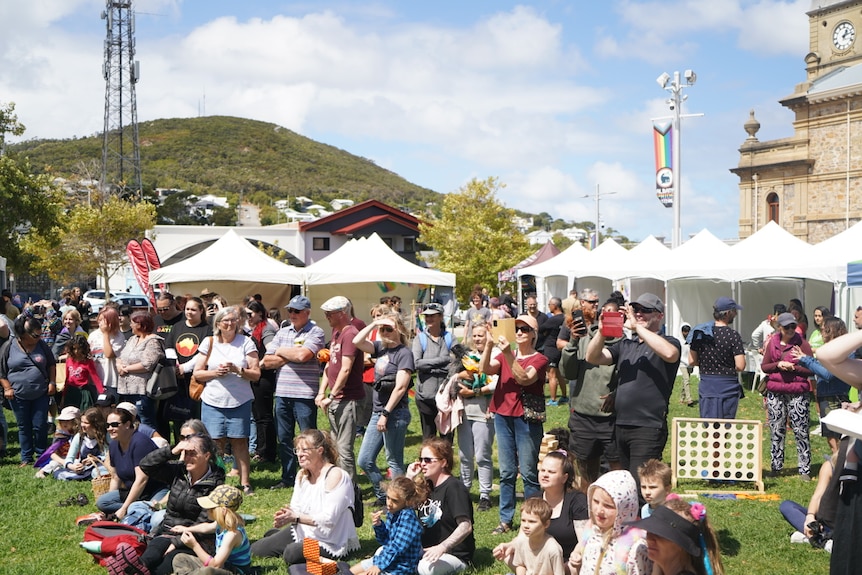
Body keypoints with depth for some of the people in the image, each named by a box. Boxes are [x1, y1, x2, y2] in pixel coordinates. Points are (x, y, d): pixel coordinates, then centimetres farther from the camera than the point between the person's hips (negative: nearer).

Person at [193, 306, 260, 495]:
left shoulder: (246, 343, 3)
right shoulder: (209, 343, 7)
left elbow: (256, 374, -1)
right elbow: (197, 373, 6)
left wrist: (237, 370, -16)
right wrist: (215, 372, -10)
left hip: (239, 401, -1)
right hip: (213, 401, 1)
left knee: (239, 441, 0)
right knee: (215, 443, 0)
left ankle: (245, 483, 5)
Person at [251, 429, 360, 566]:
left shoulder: (335, 475, -20)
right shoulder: (302, 474, 6)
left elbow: (329, 519, -26)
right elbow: (296, 508, 5)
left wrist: (296, 517, -25)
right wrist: (285, 515, -18)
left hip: (333, 543, -8)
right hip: (305, 532, 8)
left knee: (292, 554, -34)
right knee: (256, 550, 5)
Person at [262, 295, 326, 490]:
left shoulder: (315, 333, -4)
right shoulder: (282, 333, 14)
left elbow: (303, 355, -20)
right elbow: (267, 362, 6)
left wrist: (281, 352, -3)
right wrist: (292, 356, -7)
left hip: (304, 394, -6)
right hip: (282, 393, 6)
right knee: (284, 438, 12)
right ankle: (288, 478, 23)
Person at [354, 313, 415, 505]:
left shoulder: (404, 353, -10)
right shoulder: (380, 348, 11)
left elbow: (400, 387, -16)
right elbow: (357, 341, 2)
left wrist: (386, 413, -18)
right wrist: (373, 324, -1)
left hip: (395, 413, -8)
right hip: (377, 412, 8)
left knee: (394, 462, 1)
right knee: (365, 460, 11)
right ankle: (383, 497, 25)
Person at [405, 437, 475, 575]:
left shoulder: (454, 488, -15)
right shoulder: (426, 486, 9)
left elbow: (466, 526, -25)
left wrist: (442, 547, -39)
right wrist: (409, 479, 2)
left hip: (454, 555, -8)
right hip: (426, 550, 8)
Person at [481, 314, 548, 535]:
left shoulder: (539, 359, -1)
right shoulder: (504, 355, 14)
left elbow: (524, 378, -20)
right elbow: (486, 369, -5)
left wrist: (508, 355, -27)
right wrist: (489, 344, -18)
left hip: (527, 418, -4)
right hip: (503, 415, 5)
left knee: (528, 472, -3)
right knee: (506, 472, 8)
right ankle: (505, 519, 13)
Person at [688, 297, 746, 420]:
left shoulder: (700, 332, 1)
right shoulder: (733, 335, -12)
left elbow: (692, 361, 3)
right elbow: (740, 366, -16)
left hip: (706, 386, 4)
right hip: (727, 387, -4)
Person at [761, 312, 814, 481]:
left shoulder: (802, 343, -1)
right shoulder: (772, 343, 8)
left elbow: (811, 370, -2)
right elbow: (764, 366, 9)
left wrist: (793, 367, -16)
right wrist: (778, 365, -9)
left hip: (797, 393, -3)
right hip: (775, 393, 3)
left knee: (801, 431, -3)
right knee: (777, 430, 9)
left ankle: (805, 469, 4)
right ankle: (776, 467, 19)